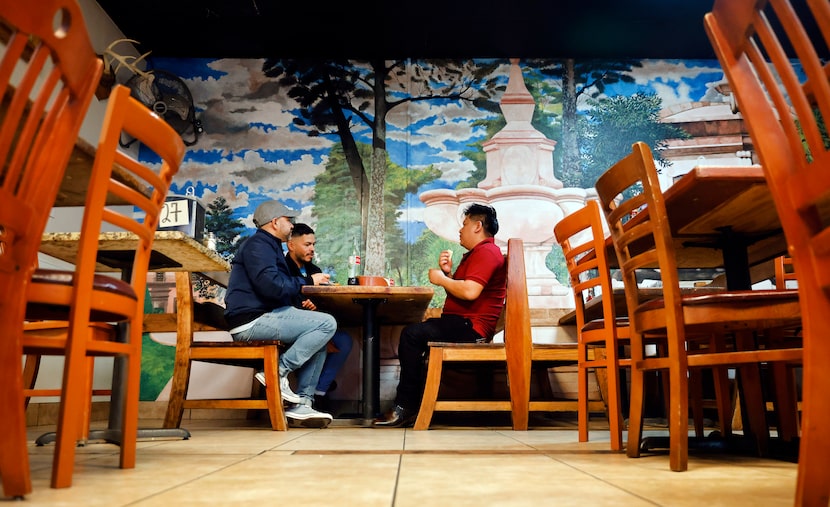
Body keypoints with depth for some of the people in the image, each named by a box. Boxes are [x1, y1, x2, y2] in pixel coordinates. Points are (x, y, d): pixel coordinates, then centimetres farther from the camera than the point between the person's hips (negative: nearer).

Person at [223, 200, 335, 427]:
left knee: (319, 338, 14)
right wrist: (308, 281, -9)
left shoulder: (269, 246, 26)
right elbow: (271, 286, -23)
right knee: (327, 324, -16)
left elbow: (279, 287, 23)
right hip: (253, 320, -11)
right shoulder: (258, 245, -8)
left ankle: (302, 403, 4)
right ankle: (278, 372, -13)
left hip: (263, 317, 11)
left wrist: (300, 301, 5)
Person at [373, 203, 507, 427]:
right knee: (413, 334, 14)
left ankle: (405, 407, -15)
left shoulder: (487, 251, -10)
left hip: (470, 327, -12)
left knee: (412, 334, -22)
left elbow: (470, 291, -25)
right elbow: (458, 292, 23)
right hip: (462, 323, 12)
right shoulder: (476, 253, 26)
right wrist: (449, 273, 6)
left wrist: (442, 279, -10)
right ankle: (411, 406, 6)